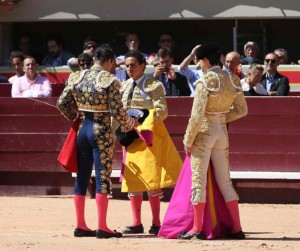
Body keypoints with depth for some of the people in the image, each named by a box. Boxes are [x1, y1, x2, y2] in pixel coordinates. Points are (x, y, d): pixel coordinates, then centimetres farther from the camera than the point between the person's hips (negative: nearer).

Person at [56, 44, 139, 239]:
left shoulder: (77, 78, 4)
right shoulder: (110, 80, -11)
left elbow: (62, 103, 6)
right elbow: (117, 111, -13)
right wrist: (130, 124, 5)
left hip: (83, 129, 5)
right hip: (101, 131, -5)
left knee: (82, 177, 11)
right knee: (103, 178, -2)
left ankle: (80, 225, 14)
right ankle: (102, 227, -3)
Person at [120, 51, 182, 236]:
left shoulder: (153, 85, -3)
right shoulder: (124, 87, 14)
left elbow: (162, 111, -10)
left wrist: (144, 122, -21)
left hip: (150, 135, -6)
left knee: (151, 180, -7)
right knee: (132, 180, 4)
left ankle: (156, 223, -1)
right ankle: (136, 223, 10)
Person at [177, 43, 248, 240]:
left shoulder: (205, 82, -16)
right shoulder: (233, 80, 3)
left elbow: (197, 115, -17)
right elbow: (241, 110, 9)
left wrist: (188, 140, -9)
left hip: (204, 131, -6)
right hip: (222, 131, 6)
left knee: (198, 180, 1)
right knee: (225, 181, 12)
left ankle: (197, 229, 1)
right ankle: (237, 228, 11)